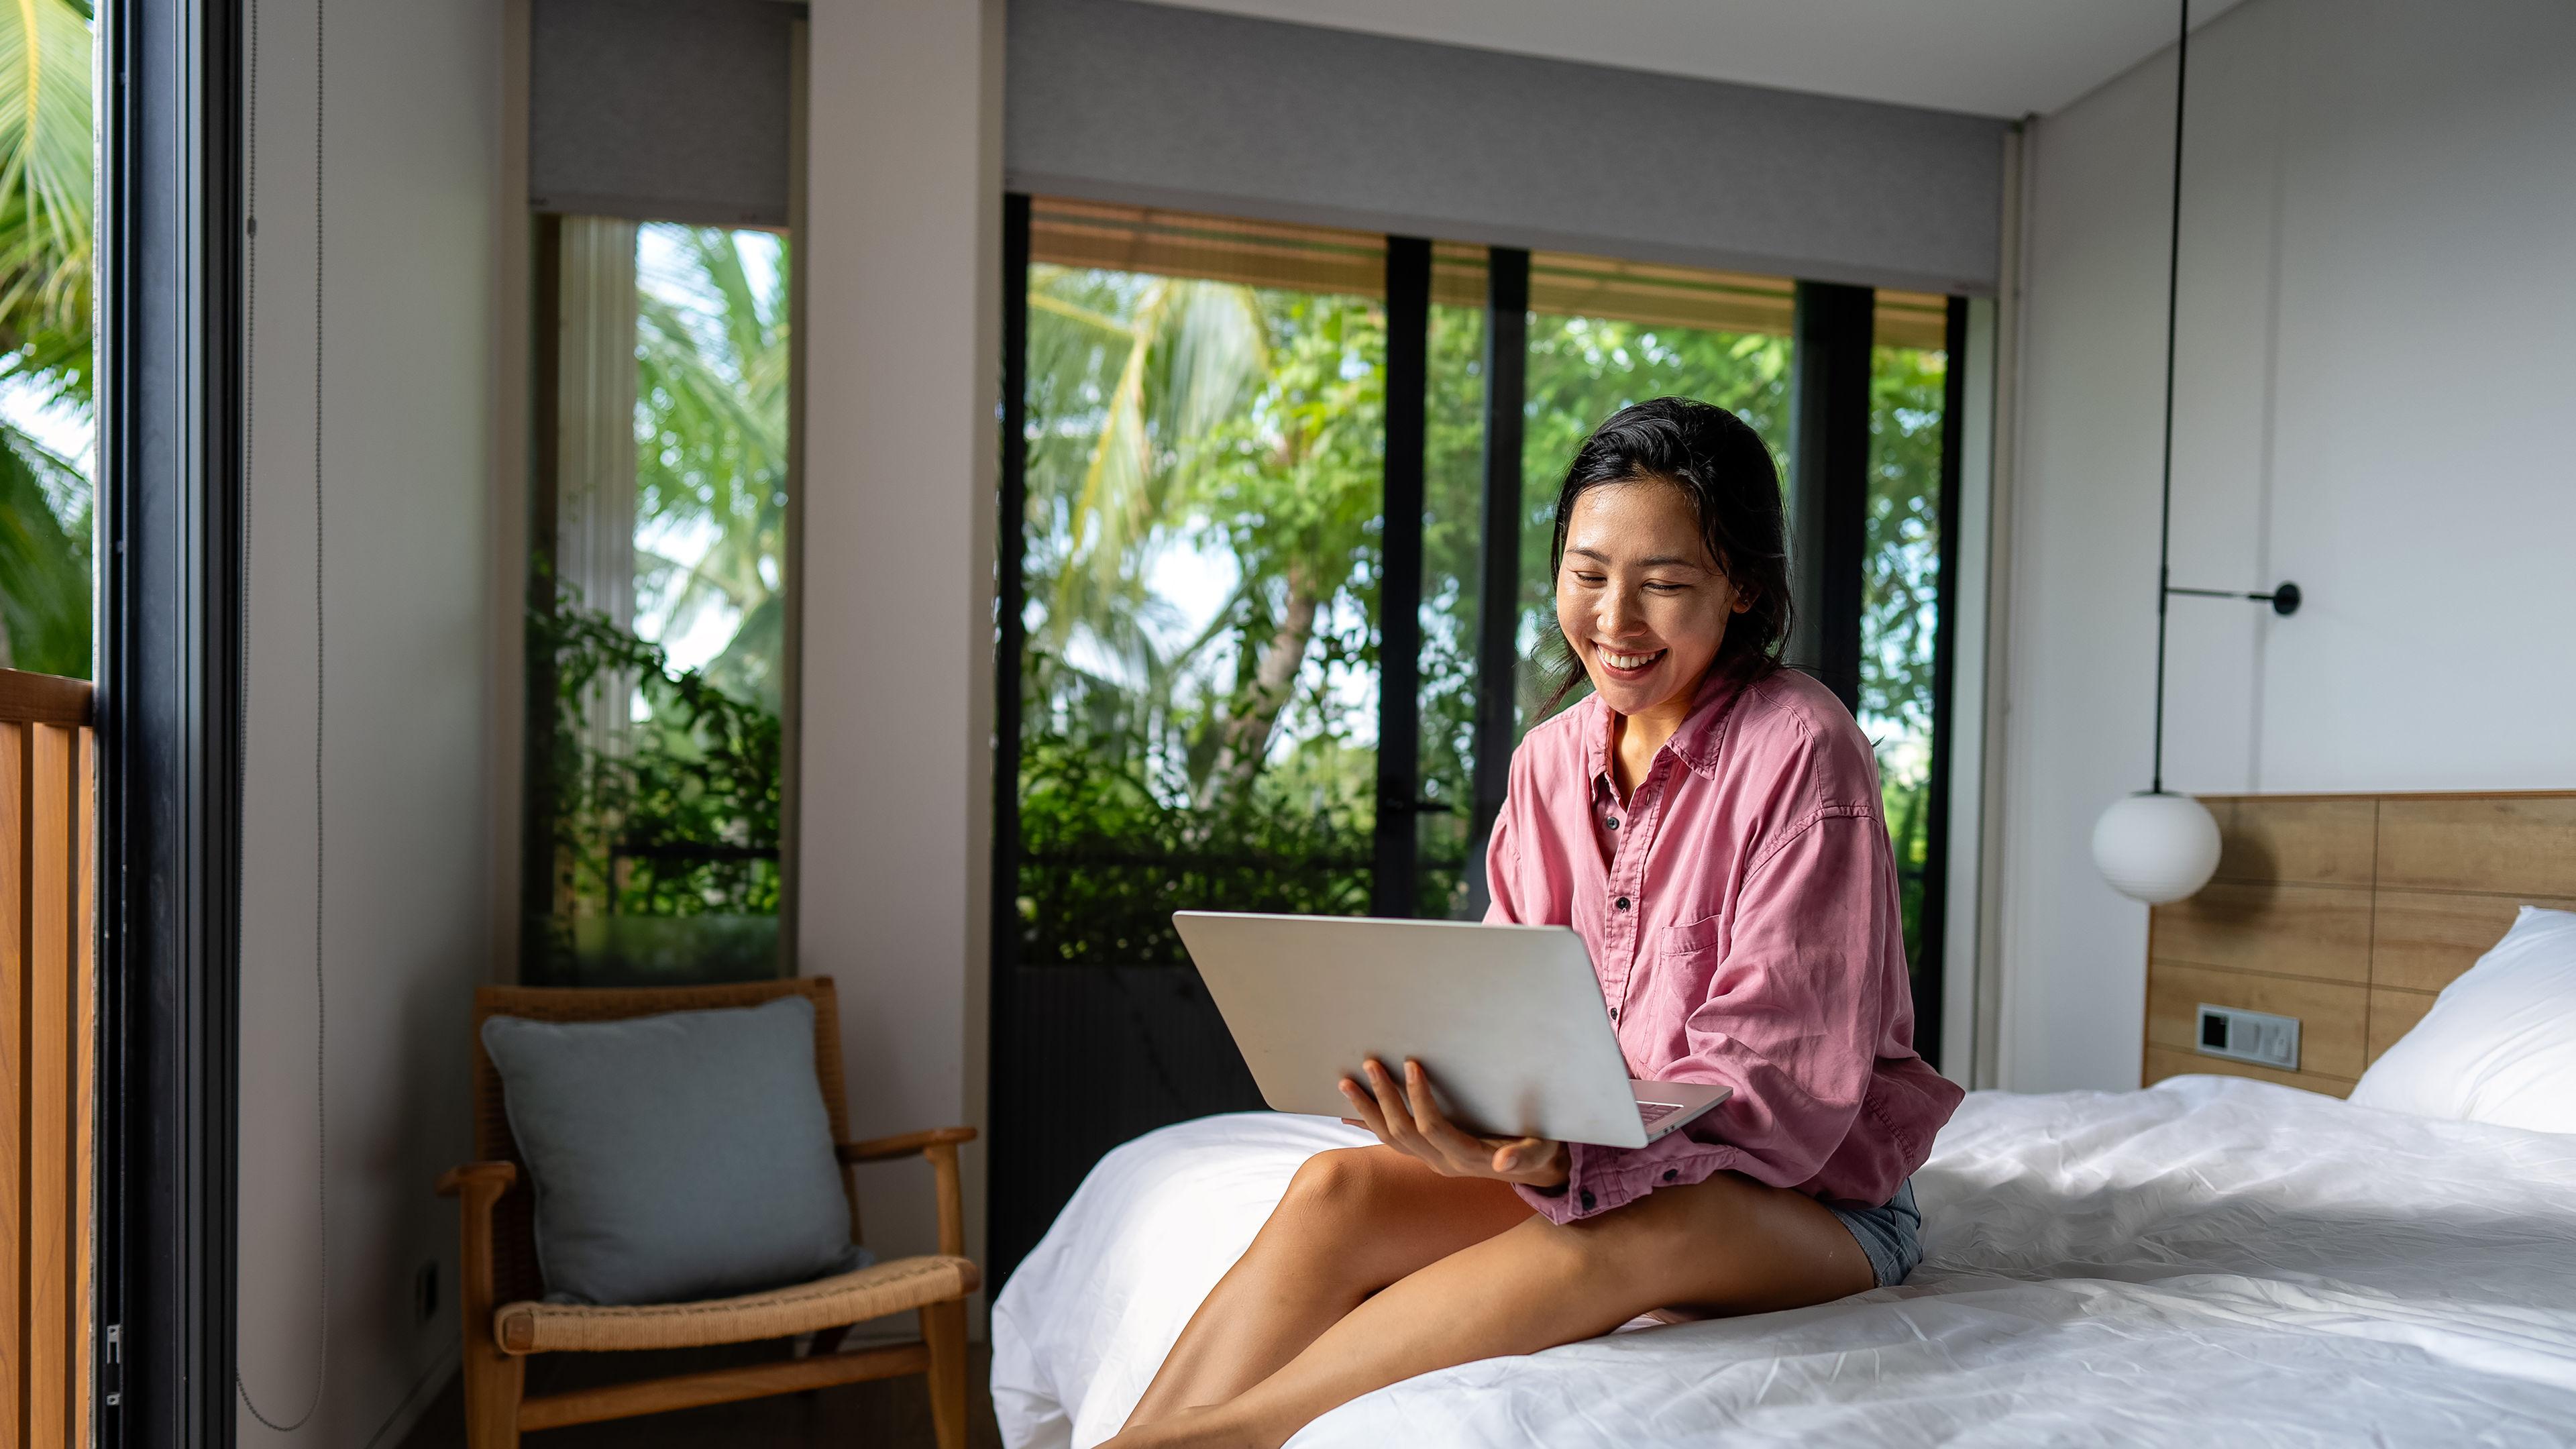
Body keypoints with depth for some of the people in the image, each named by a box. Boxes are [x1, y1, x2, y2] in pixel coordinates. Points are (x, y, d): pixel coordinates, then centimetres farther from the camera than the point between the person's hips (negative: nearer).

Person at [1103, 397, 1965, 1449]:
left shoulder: (1799, 749, -15)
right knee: (1338, 1187, -19)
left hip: (1809, 1194, -5)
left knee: (1642, 1225, -38)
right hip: (1595, 1158, 6)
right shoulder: (1551, 760, 5)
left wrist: (1568, 1157, -37)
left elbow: (1782, 1085, -20)